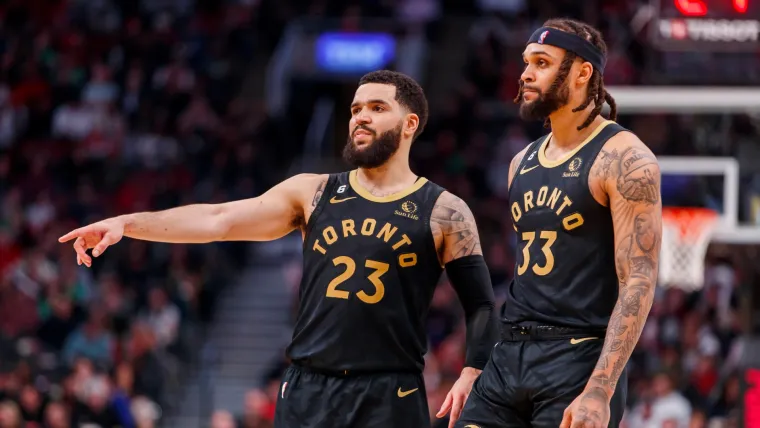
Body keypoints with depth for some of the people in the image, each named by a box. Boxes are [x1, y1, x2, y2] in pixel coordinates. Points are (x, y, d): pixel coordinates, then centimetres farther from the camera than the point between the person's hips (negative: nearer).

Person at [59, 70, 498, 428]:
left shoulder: (444, 213, 3)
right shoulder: (312, 193, 10)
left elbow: (481, 305, 3)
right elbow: (218, 220, 2)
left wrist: (472, 374, -14)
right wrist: (128, 223, -9)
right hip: (308, 388, 3)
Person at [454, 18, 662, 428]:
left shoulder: (623, 159, -7)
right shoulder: (522, 163, 16)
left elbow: (638, 282, -14)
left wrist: (600, 390, -23)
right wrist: (475, 375, 18)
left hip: (578, 359, -7)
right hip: (509, 356, 7)